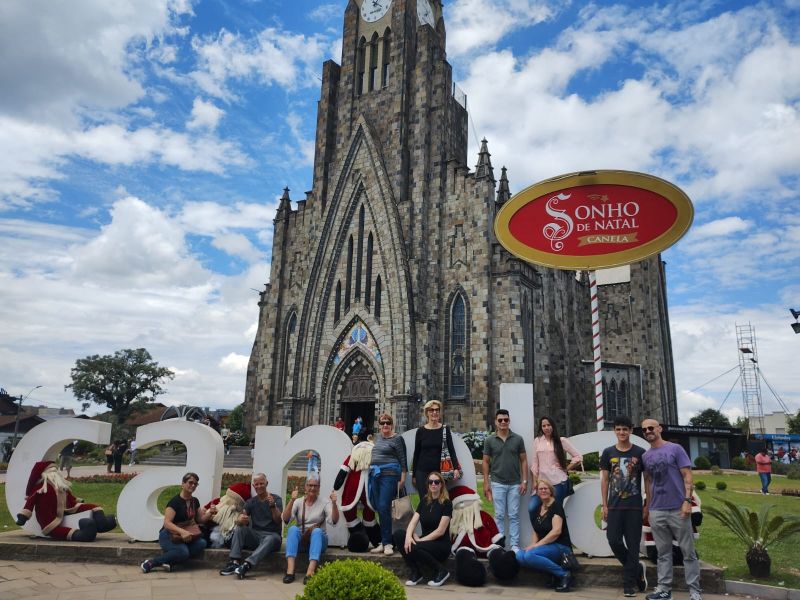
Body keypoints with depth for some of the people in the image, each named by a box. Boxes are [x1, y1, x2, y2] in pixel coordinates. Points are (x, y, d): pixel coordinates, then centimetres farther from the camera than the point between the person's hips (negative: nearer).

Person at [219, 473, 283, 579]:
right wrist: (241, 520, -28)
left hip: (271, 535, -3)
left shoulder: (276, 499, 2)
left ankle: (246, 564, -49)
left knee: (270, 539, -36)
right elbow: (239, 521, -3)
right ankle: (235, 562, -32)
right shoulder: (250, 502, 11)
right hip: (255, 536, 4)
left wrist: (273, 506, -29)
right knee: (239, 528, -21)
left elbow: (278, 521, -12)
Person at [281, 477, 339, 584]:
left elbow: (334, 521, -13)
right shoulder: (298, 502, 4)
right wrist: (292, 501, -25)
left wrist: (334, 503, -29)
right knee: (293, 529, -30)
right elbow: (285, 519, -12)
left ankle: (310, 572, -48)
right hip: (300, 539, 1)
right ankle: (290, 570, -42)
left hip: (318, 538, -1)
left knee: (317, 531, -34)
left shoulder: (324, 503, 1)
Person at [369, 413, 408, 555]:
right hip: (375, 474, 7)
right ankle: (384, 542, 16)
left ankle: (387, 543, -4)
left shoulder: (397, 439, -4)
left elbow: (402, 460, -5)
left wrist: (403, 478, -8)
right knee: (379, 509, 8)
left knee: (384, 508, -12)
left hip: (389, 474, -7)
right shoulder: (377, 437, 15)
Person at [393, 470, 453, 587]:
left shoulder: (446, 503, -9)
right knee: (398, 534, -17)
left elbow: (440, 531, -16)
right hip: (425, 541, 6)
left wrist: (420, 540, -20)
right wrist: (408, 536, -24)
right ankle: (414, 572, -7)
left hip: (441, 545, -5)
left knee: (414, 548, -33)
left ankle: (441, 571, -9)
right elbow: (413, 522, -3)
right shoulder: (424, 501, 7)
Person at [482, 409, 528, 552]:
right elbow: (486, 462, 3)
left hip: (515, 484, 1)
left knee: (514, 516, 5)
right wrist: (486, 482, -2)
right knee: (500, 515, 5)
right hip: (497, 483, 0)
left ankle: (514, 545, 13)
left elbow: (523, 460, 4)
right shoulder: (489, 440, 0)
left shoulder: (518, 439, 1)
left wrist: (524, 481, -2)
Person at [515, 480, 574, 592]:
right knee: (519, 556, -19)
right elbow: (536, 531, 18)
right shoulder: (538, 508, 13)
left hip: (560, 547, -7)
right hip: (545, 548, 7)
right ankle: (554, 574, -7)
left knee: (529, 555, -31)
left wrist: (537, 545, -19)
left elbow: (556, 531, -19)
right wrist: (533, 544, -2)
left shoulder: (556, 505, -9)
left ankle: (563, 574, -15)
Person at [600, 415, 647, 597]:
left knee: (632, 544, 2)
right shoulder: (608, 453, 3)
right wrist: (604, 505, 2)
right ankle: (637, 568, 22)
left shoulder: (640, 453, 0)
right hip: (614, 506, 2)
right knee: (614, 541, -3)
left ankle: (629, 583, 12)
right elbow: (604, 480, 6)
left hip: (634, 506, -1)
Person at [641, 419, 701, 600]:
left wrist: (687, 500, -14)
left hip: (678, 509, -4)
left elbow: (687, 475, -5)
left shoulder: (675, 449, -2)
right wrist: (647, 506, 15)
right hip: (656, 511, 4)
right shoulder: (645, 456, 10)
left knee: (688, 552, 3)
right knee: (663, 553, 9)